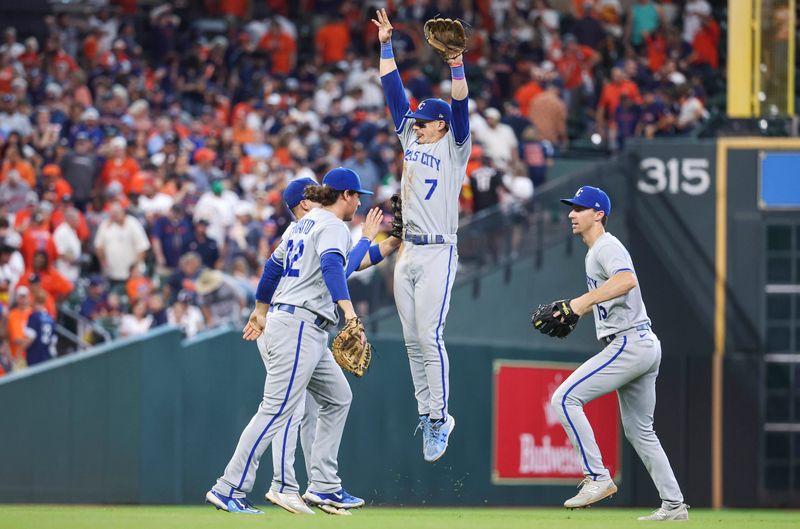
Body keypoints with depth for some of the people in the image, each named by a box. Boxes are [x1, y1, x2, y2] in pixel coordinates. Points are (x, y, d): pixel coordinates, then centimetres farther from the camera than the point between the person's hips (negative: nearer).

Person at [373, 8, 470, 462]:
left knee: (430, 336, -12)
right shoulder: (412, 139, 13)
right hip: (408, 254, 7)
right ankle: (428, 416, 11)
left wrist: (457, 65, -29)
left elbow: (461, 110, -17)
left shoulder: (454, 149, -3)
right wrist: (386, 45, 10)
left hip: (438, 254, -7)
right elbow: (394, 92, 14)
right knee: (413, 339, 6)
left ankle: (440, 418, -9)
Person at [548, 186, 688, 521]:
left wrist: (583, 301, -34)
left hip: (630, 343, -11)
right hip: (644, 345, 11)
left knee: (565, 398, -14)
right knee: (638, 430, 16)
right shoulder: (595, 251, 21)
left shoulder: (607, 246, -11)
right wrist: (573, 312, 20)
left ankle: (597, 478, -16)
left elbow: (627, 280, -31)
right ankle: (673, 506, 18)